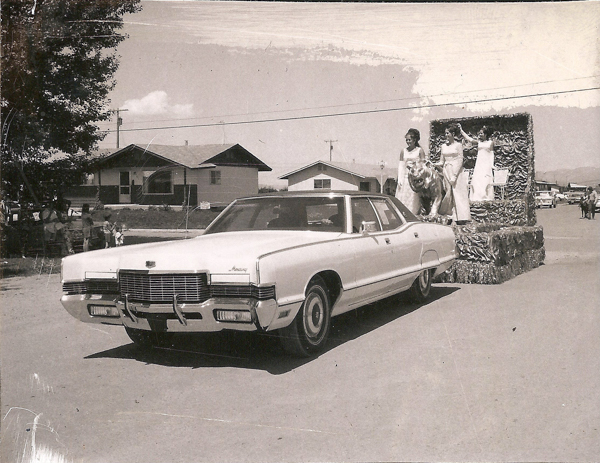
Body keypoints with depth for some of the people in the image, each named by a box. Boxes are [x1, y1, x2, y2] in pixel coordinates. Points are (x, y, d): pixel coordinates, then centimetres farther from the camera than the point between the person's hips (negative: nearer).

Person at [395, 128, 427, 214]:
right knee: (402, 201, -3)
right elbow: (401, 166, 8)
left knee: (414, 202, -4)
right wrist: (400, 179, -1)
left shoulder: (420, 151, 3)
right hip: (405, 179, 3)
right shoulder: (403, 151, 11)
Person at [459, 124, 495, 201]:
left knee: (486, 181, -7)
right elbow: (468, 138, 3)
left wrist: (492, 165, -3)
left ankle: (487, 197, -6)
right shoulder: (478, 142, 11)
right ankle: (478, 197, -3)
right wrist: (461, 130, -2)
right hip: (479, 163, 3)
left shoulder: (490, 142, 6)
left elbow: (491, 153, 4)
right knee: (477, 181, -4)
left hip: (487, 164, -3)